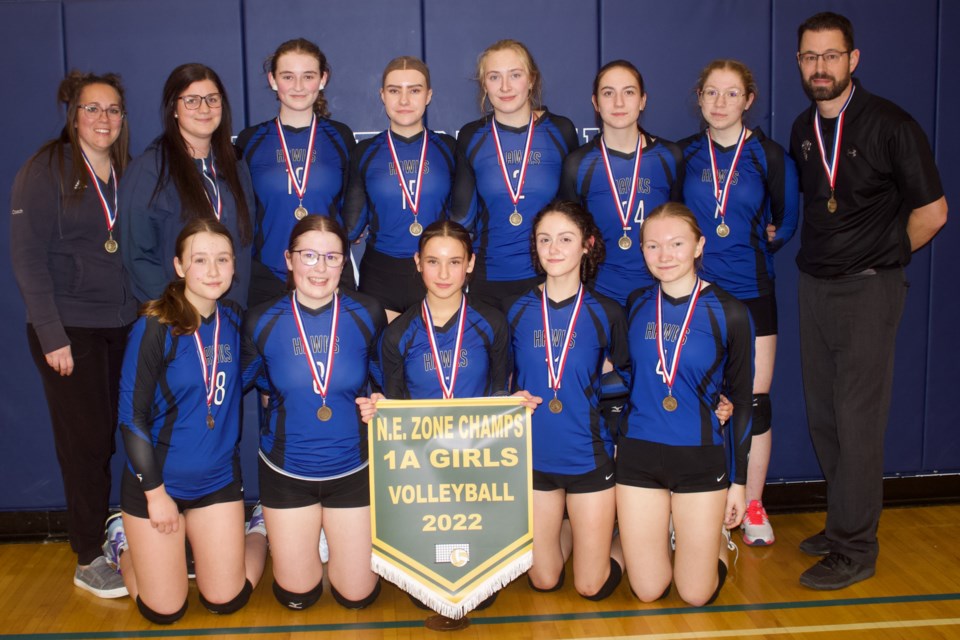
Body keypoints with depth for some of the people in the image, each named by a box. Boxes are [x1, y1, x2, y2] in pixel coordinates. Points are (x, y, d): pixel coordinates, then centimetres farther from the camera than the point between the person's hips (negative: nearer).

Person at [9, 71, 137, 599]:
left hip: (125, 327, 4)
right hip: (70, 329, -4)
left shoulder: (126, 174, 11)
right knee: (87, 443, 0)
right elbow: (27, 258, -9)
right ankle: (89, 561, 14)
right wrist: (51, 335, -14)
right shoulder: (46, 170, -5)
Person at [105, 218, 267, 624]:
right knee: (164, 612, 6)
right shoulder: (154, 328, -18)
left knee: (226, 602, 6)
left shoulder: (233, 320, -2)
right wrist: (156, 493, -13)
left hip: (218, 479, 4)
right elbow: (132, 418, -15)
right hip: (156, 480, -4)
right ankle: (122, 540, 32)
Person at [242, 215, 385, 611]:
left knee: (357, 594, 11)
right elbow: (245, 380, 7)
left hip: (352, 469, 0)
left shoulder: (367, 315, -11)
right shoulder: (263, 322, -11)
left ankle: (334, 535, 40)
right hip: (286, 472, 0)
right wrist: (286, 397, -1)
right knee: (296, 596, 12)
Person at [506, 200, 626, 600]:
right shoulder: (517, 312, 0)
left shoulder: (605, 313, -4)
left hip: (589, 456, -2)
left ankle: (615, 543, 36)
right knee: (543, 581, 12)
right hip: (534, 456, 2)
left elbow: (625, 378, 8)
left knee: (592, 587, 5)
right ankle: (569, 531, 41)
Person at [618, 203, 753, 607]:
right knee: (647, 591, 8)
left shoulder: (728, 313, -7)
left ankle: (716, 535, 35)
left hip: (702, 458, -2)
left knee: (696, 595, 5)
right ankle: (670, 534, 38)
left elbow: (741, 402, -1)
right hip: (638, 455, 2)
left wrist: (737, 480, -1)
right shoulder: (636, 305, 2)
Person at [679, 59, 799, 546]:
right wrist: (696, 251, 2)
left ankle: (752, 507, 19)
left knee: (754, 403, 3)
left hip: (751, 294, -1)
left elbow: (784, 225, 8)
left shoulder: (769, 156, 0)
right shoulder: (683, 155, 3)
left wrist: (751, 246, 2)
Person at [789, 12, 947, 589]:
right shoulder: (802, 131, 9)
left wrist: (880, 258, 0)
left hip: (868, 289, -6)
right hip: (815, 285, 6)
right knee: (823, 418, 12)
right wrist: (821, 254, 12)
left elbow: (932, 211, -7)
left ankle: (855, 551, 6)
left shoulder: (890, 125, -10)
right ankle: (843, 524, 27)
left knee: (857, 422, -4)